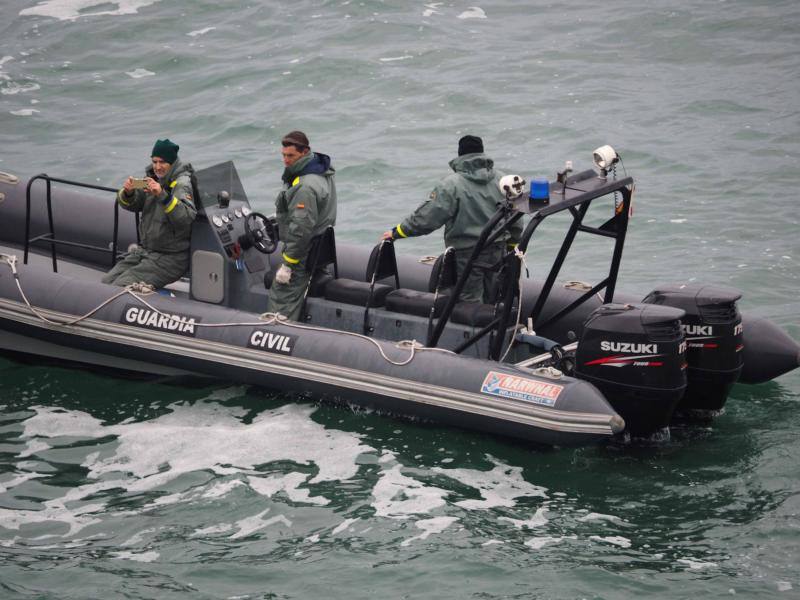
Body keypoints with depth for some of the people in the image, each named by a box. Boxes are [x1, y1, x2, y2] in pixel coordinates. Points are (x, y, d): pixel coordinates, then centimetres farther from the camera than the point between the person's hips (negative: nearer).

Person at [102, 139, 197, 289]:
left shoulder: (182, 184, -13)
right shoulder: (153, 177, 8)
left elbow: (187, 217, -29)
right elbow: (130, 205, 11)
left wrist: (163, 196, -40)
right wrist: (128, 193, -13)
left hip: (170, 258, -7)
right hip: (144, 250, 8)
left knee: (121, 286, -19)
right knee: (106, 282, 0)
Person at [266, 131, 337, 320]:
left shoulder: (305, 187, -26)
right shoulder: (323, 172, 7)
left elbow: (301, 229, -26)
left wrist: (287, 264, -21)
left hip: (304, 254, -10)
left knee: (281, 299, -8)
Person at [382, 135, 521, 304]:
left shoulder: (451, 184, -13)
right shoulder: (501, 180, 4)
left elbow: (426, 217, -13)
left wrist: (397, 232, -2)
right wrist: (513, 244, 25)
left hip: (467, 254, -5)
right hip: (497, 251, 5)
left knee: (470, 302, 0)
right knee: (494, 301, 15)